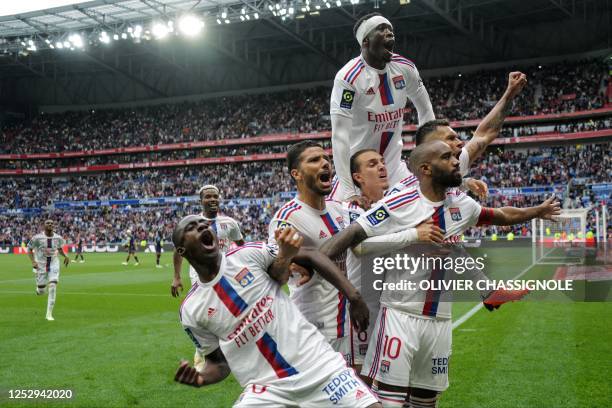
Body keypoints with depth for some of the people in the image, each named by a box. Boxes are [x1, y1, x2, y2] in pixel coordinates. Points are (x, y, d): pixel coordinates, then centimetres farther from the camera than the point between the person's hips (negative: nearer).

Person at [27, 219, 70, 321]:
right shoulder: (37, 238, -11)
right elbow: (29, 249, -1)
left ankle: (49, 314, -7)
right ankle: (38, 289, 48)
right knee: (41, 291, 5)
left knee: (53, 286, -14)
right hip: (41, 265, -1)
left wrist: (65, 256, -1)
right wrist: (33, 261, -15)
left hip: (54, 264, 1)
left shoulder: (58, 238, -2)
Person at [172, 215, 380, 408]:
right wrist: (201, 378, -11)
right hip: (267, 388, 1)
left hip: (321, 365, 0)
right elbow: (219, 360, 10)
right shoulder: (191, 310, 2)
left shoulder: (249, 254, -3)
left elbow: (310, 255, -1)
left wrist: (353, 295, -8)